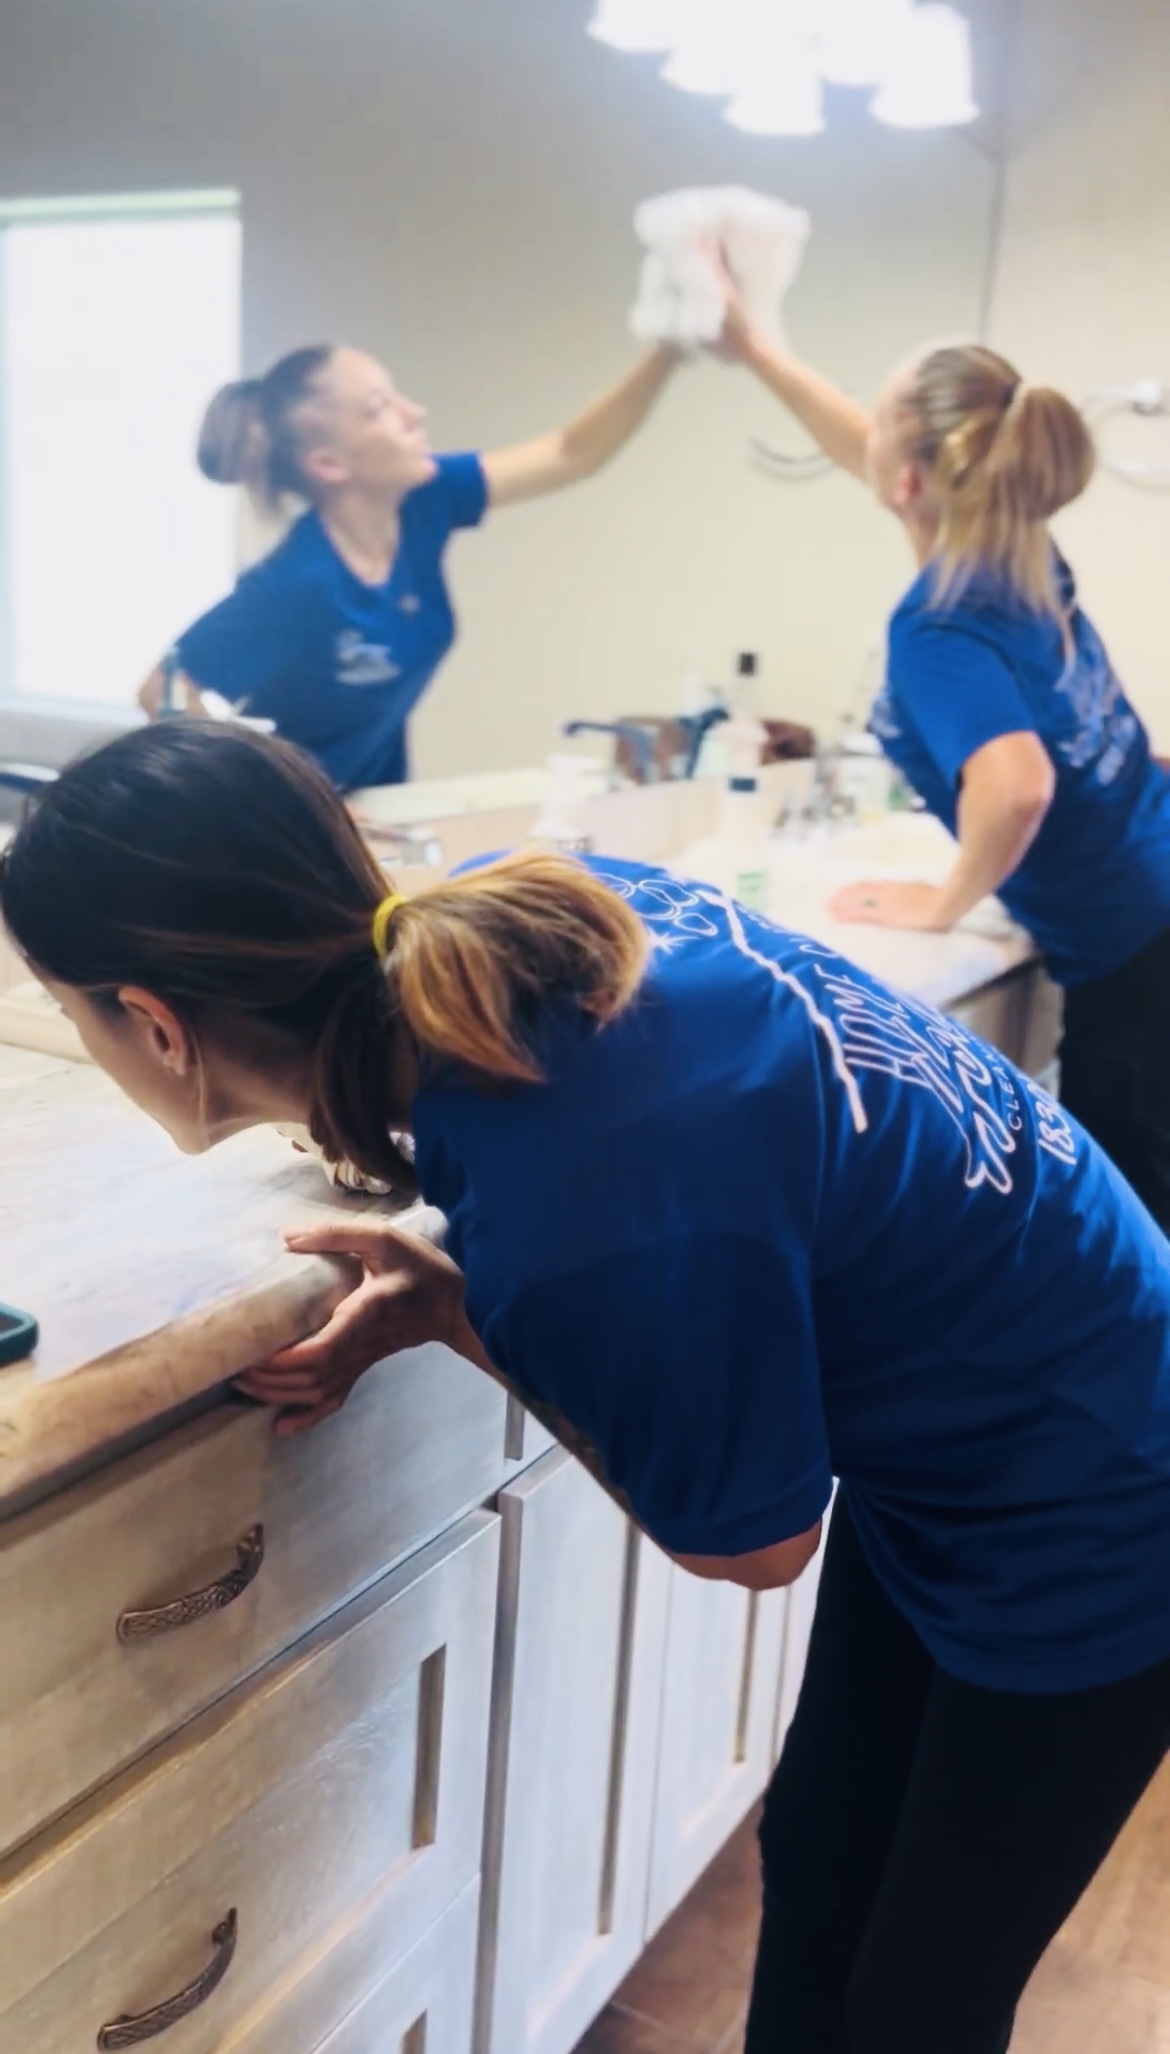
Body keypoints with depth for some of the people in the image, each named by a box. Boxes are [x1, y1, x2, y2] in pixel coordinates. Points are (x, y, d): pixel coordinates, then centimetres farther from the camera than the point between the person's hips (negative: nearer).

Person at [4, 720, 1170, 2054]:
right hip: (939, 1447, 7)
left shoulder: (578, 1223, -40)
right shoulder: (514, 905, -18)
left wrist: (450, 1316, -16)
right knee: (816, 1864, 24)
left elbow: (749, 1545, -19)